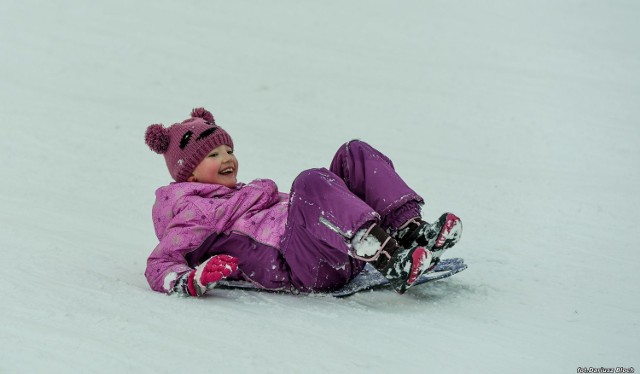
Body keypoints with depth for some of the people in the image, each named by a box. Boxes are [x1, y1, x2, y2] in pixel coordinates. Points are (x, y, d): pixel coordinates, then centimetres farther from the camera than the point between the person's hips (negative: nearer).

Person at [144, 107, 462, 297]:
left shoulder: (241, 193, 35)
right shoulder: (192, 211, 7)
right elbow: (159, 266, -4)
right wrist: (192, 280, -26)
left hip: (344, 256, 9)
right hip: (298, 269, -9)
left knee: (355, 153, 2)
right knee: (311, 180, -32)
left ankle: (411, 231, -19)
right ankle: (389, 261, -49)